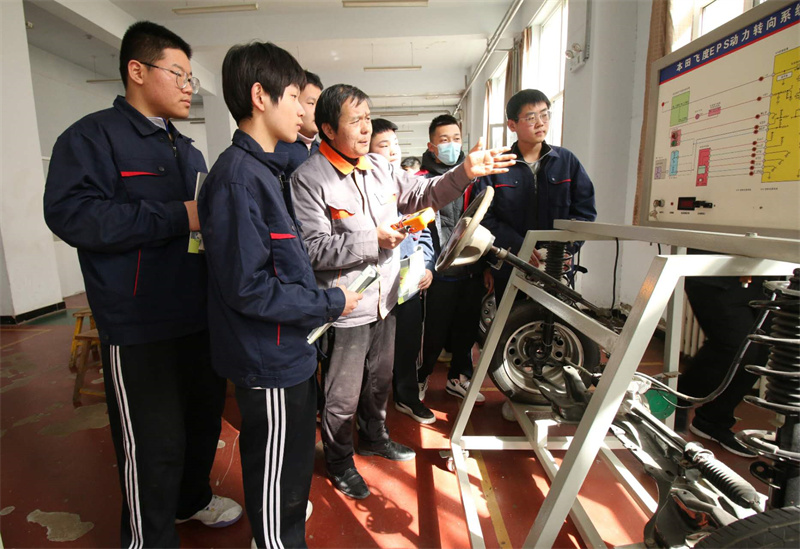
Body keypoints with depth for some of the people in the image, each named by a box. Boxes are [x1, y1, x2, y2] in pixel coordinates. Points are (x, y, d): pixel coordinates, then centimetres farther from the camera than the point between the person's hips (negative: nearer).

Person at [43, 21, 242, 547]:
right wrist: (179, 216, -23)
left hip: (200, 316, 8)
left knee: (204, 418, 21)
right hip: (140, 328, -8)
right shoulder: (94, 136, -7)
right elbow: (71, 213, -22)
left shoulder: (187, 150, 18)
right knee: (152, 447, 3)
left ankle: (193, 499, 46)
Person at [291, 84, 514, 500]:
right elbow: (313, 248, -22)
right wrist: (374, 240, -27)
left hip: (384, 298, 7)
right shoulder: (309, 178, -15)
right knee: (344, 394, 11)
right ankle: (339, 461, 37)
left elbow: (423, 195, 9)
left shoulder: (379, 168, 5)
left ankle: (374, 437, 50)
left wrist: (464, 173, -5)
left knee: (380, 378, 25)